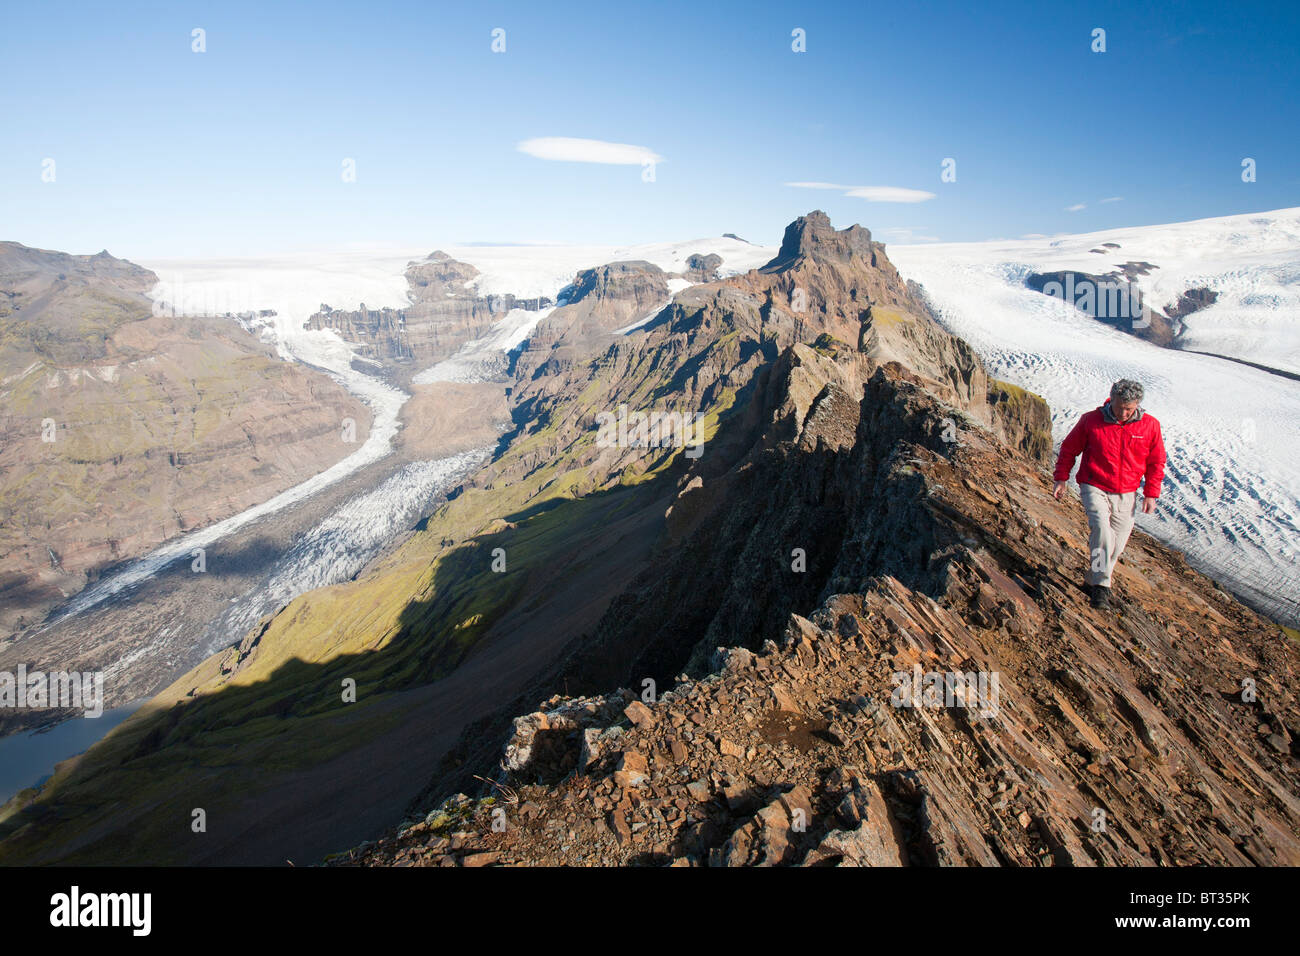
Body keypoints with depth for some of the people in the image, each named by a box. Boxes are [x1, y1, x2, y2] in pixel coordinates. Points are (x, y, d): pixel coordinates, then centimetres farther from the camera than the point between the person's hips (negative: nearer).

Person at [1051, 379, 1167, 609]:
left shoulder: (1150, 426, -2)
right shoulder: (1091, 420, -7)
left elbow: (1156, 462, 9)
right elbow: (1069, 448, 5)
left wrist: (1151, 494, 4)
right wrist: (1061, 479, 3)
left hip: (1126, 495, 3)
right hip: (1094, 487, -3)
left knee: (1117, 543, 5)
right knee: (1101, 528, -25)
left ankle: (1093, 582, 23)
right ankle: (1101, 585, -20)